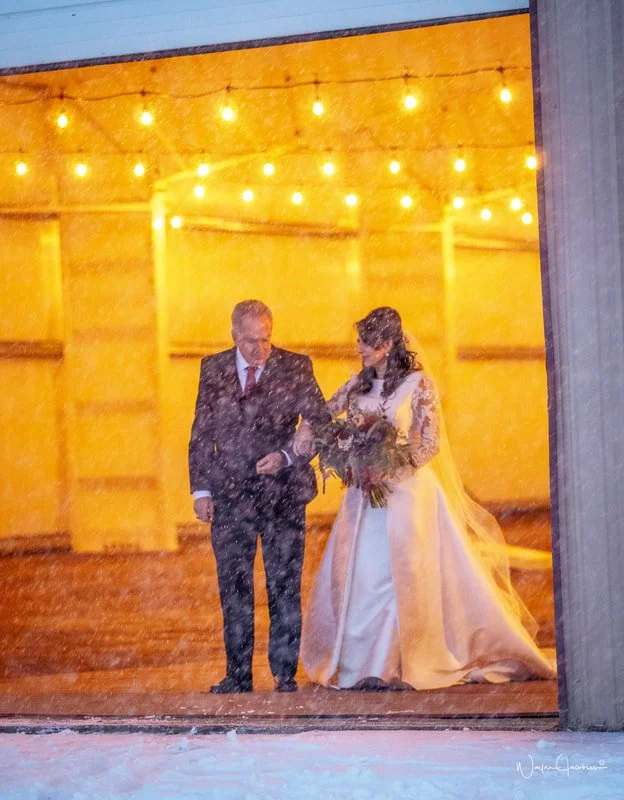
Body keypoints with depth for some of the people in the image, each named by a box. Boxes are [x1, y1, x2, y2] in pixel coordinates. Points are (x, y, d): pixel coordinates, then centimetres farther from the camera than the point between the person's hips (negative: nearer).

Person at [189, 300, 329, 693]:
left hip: (283, 496, -2)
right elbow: (201, 434, 9)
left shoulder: (296, 368, -1)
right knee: (234, 589, 6)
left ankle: (285, 675, 8)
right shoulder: (213, 369, 6)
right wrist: (201, 489, 2)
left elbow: (321, 423, -1)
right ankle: (238, 675, 14)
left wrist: (286, 456, -17)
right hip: (230, 495, 2)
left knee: (285, 588, 1)